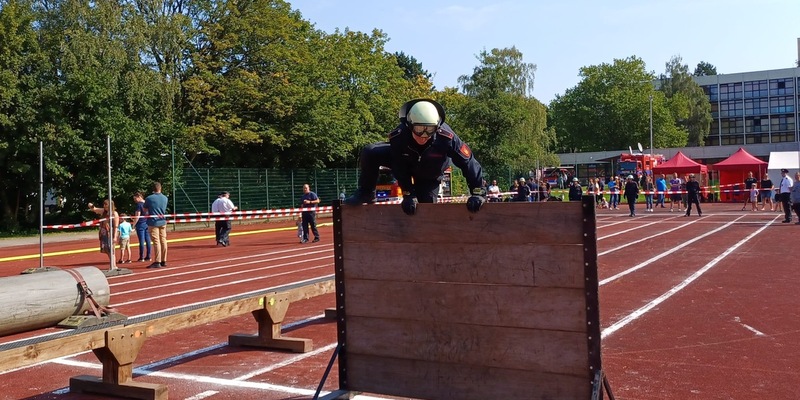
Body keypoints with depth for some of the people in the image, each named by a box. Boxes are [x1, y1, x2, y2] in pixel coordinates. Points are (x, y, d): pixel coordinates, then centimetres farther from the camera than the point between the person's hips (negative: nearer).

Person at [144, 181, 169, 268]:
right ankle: (163, 261, 13)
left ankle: (157, 262, -7)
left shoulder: (149, 198, -7)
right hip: (163, 222, 4)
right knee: (163, 241, 8)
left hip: (153, 223, -4)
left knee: (156, 242, -6)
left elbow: (145, 210, 4)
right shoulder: (165, 198, 6)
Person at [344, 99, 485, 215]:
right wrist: (408, 194, -24)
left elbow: (467, 162, -35)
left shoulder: (446, 137, -41)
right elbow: (399, 168, -23)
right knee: (370, 153, -20)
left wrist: (478, 192, -39)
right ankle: (366, 193, 2)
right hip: (405, 160, 0)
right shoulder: (398, 136, -37)